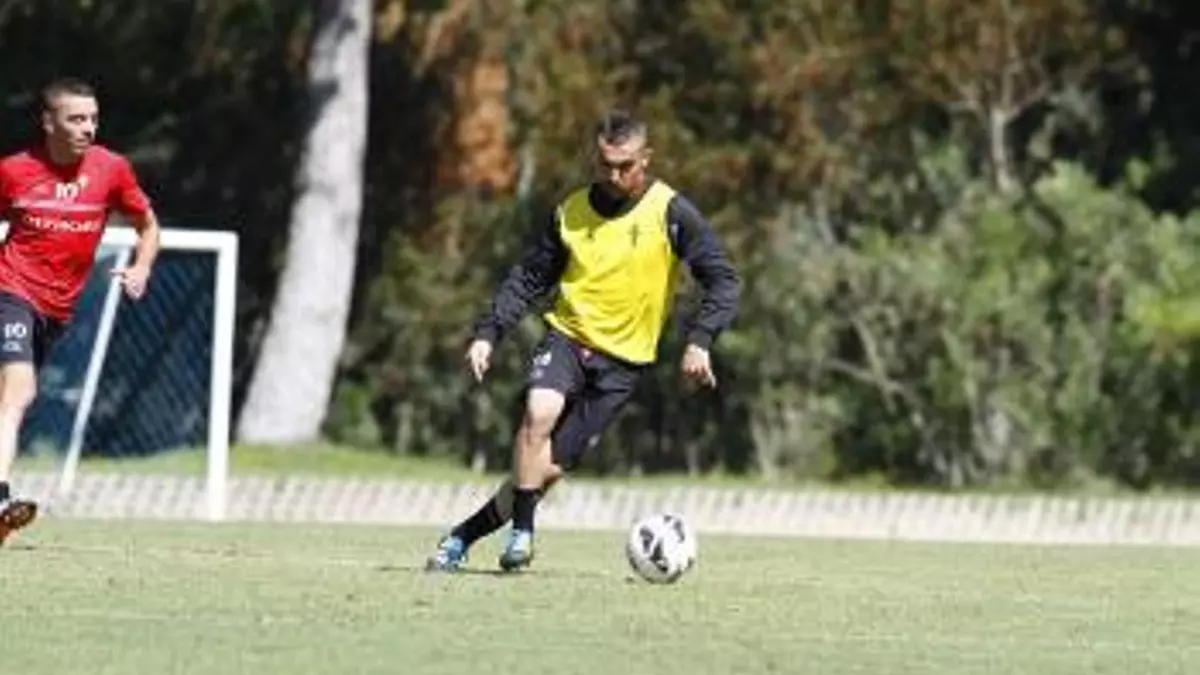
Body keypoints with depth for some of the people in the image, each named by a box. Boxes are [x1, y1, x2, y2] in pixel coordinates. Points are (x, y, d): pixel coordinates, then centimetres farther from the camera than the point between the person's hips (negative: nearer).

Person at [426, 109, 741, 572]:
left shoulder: (671, 213, -7)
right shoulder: (571, 212, 3)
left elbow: (723, 281, -9)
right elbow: (530, 278, 10)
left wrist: (699, 341, -23)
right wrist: (489, 333, -1)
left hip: (623, 359, -1)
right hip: (568, 335, 1)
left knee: (550, 465, -6)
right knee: (540, 412, -31)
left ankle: (464, 537, 9)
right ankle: (521, 533, -20)